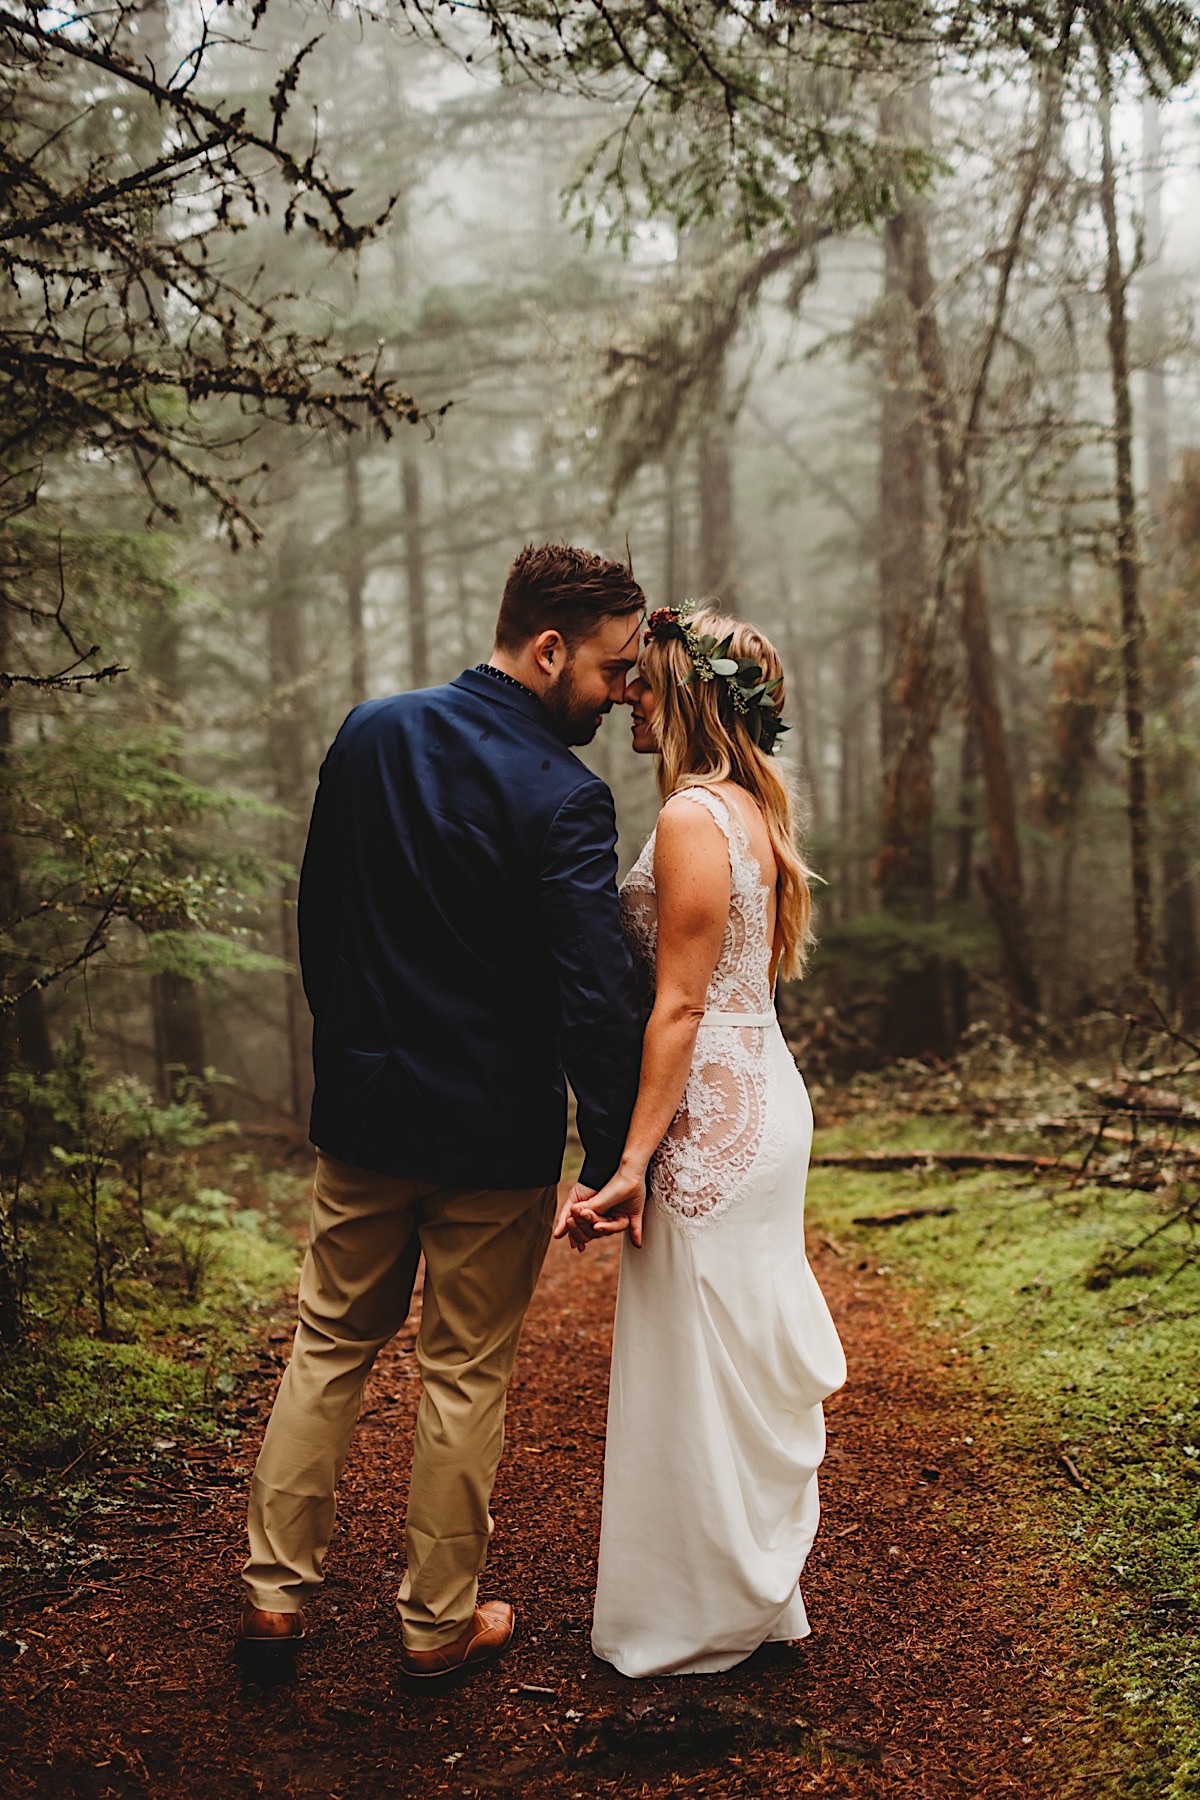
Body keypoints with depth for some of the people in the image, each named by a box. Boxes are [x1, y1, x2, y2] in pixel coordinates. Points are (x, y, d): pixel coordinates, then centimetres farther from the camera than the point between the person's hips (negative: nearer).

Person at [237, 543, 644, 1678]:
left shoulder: (369, 734, 0)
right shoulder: (563, 798, -19)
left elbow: (317, 914, 9)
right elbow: (594, 996, -22)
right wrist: (612, 1158, -14)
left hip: (361, 1111, 5)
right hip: (495, 1135, -5)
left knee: (327, 1347, 18)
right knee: (466, 1376, 10)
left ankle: (273, 1593, 25)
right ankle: (438, 1621, 25)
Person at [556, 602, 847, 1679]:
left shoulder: (695, 815, -17)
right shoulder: (752, 809, 12)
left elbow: (678, 1005, -20)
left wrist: (632, 1163, -19)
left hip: (710, 1118, -10)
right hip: (763, 1100, 10)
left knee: (701, 1369, 2)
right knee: (748, 1360, 18)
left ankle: (704, 1619, 17)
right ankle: (763, 1594, 31)